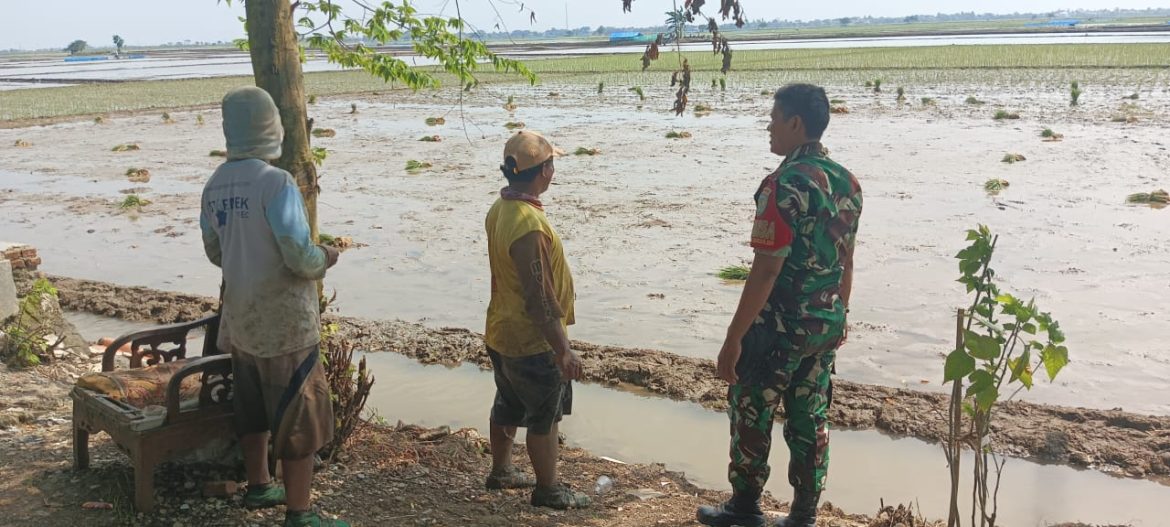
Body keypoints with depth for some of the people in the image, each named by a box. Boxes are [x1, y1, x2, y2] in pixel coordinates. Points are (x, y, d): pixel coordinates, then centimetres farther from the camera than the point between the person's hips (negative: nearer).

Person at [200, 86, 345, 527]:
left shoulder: (214, 186, 3)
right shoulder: (276, 182, -20)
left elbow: (215, 251, 13)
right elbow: (300, 258, -22)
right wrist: (325, 258, -2)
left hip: (241, 317, 8)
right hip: (284, 321, -8)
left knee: (253, 407, 21)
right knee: (300, 416, 1)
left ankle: (258, 487, 37)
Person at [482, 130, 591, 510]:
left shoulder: (500, 210, 1)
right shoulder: (529, 225, -30)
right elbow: (540, 298, -27)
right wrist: (563, 350, -19)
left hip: (502, 333, 9)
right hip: (531, 341, -9)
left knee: (508, 407, 23)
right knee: (544, 417, 8)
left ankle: (501, 471, 40)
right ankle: (548, 489, 23)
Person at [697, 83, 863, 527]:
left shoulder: (786, 184, -20)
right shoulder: (847, 182, 6)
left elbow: (766, 269, -22)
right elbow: (846, 263, 13)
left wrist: (733, 338, -17)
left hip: (779, 325, -7)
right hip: (825, 325, 7)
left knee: (751, 413, 10)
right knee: (810, 419, 14)